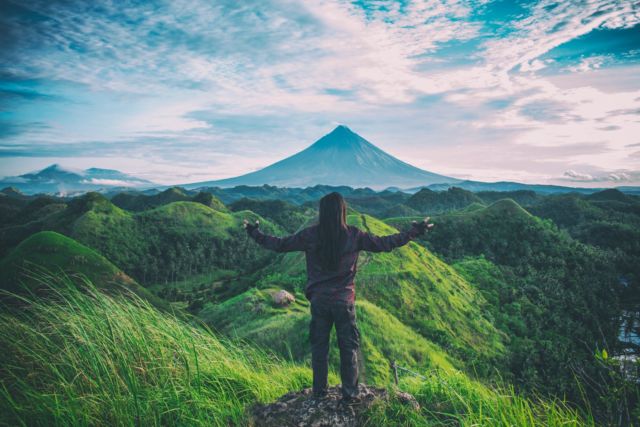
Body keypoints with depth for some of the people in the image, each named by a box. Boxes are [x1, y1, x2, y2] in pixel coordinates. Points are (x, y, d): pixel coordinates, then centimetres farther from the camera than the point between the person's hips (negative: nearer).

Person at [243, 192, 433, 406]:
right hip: (345, 301, -1)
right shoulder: (354, 235, -9)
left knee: (319, 346, 15)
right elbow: (385, 244, -4)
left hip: (319, 300, 1)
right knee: (349, 348, 11)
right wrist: (415, 232, 8)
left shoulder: (310, 235, -8)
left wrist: (255, 233, 15)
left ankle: (319, 391, 26)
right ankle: (349, 394, 17)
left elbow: (279, 244, 0)